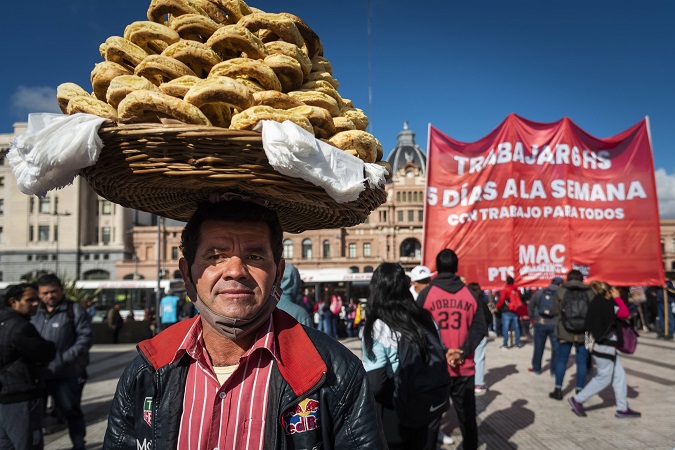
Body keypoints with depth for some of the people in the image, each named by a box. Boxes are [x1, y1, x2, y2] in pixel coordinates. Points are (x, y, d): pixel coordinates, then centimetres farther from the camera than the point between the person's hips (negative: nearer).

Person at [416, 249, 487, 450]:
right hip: (464, 367, 2)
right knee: (467, 414, 13)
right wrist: (462, 352, -8)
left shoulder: (425, 294, -4)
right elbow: (479, 328, -2)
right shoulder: (470, 294, 2)